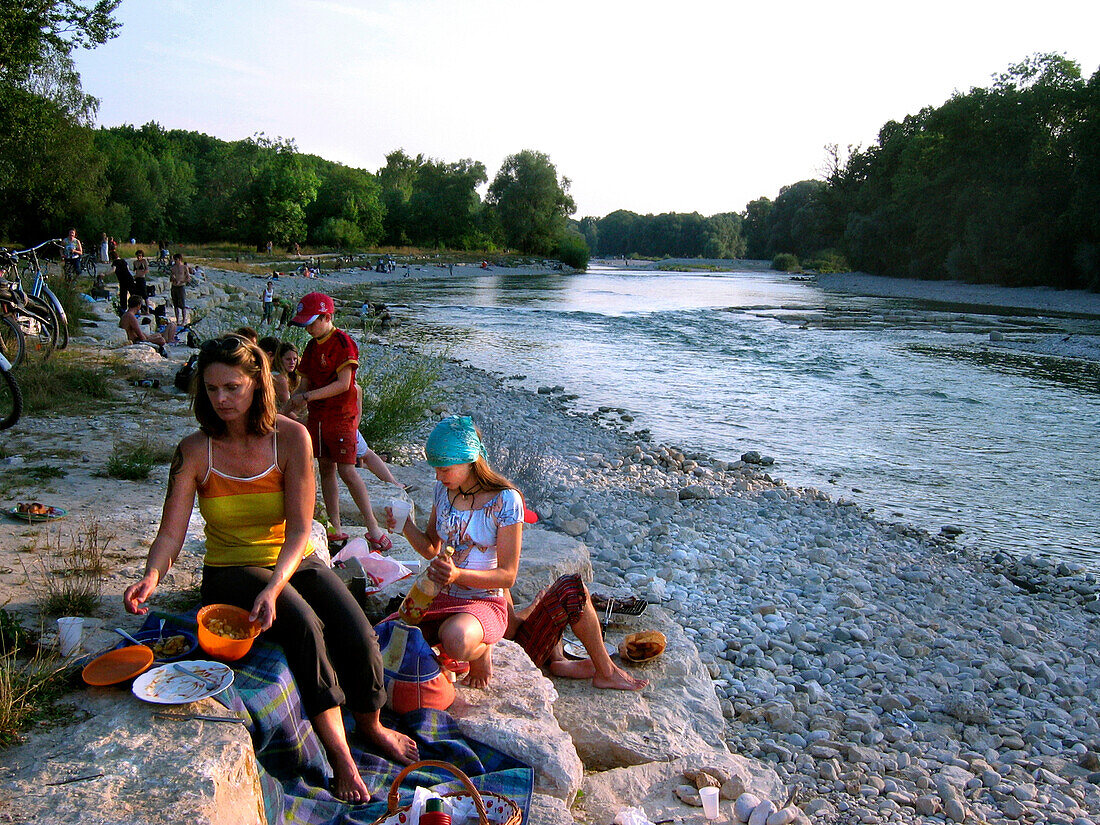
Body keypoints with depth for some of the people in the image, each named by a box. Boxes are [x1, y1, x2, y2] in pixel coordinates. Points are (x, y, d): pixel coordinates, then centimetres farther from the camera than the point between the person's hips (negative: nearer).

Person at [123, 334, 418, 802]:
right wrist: (151, 577, -33)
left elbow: (298, 530, -17)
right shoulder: (195, 452, -8)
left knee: (358, 636, -20)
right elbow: (171, 533, -12)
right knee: (303, 625, -31)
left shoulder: (290, 437, -12)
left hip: (294, 562, 1)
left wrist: (274, 585, -33)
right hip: (230, 571, -1)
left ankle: (370, 725, 13)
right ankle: (340, 755, -18)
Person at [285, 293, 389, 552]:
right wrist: (287, 408, 2)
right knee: (326, 469, 8)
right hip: (317, 417, 8)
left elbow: (343, 384, -18)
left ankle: (373, 528, -4)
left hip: (341, 416, -8)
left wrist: (307, 397, -18)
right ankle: (336, 530, 14)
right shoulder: (312, 346, 13)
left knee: (346, 470, -11)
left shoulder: (342, 341, -11)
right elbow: (305, 384, 15)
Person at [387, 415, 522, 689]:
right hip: (441, 597, 5)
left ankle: (482, 651, 0)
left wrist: (458, 575, -30)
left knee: (456, 640, -37)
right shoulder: (443, 490, 4)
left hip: (484, 601, -5)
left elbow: (507, 575, -14)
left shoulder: (505, 500, -15)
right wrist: (405, 526, -6)